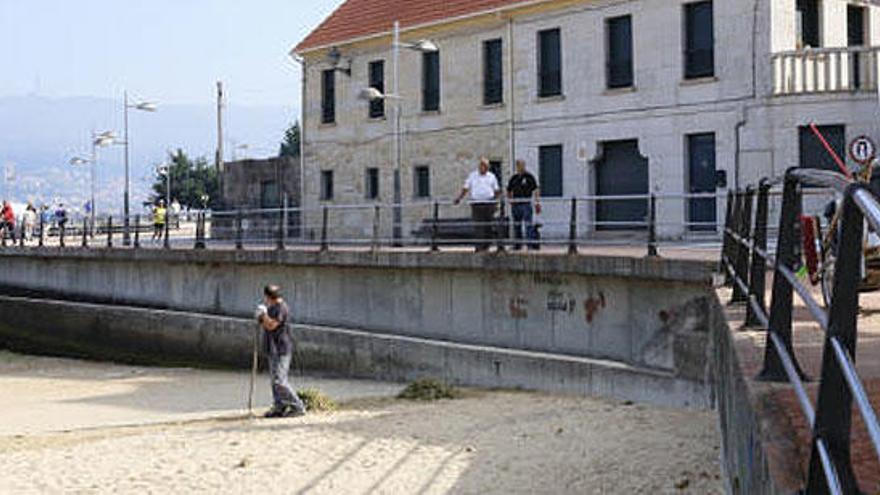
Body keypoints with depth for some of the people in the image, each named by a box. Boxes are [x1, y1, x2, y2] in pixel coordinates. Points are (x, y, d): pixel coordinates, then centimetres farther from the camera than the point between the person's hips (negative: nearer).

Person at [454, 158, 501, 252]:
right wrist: (459, 198, -6)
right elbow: (465, 188, 7)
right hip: (476, 204, -1)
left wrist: (495, 196, -5)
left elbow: (497, 190, 14)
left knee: (489, 226, 2)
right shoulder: (472, 176, 10)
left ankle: (486, 246, 12)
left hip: (489, 204, 1)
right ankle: (479, 247, -10)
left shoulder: (492, 177, 12)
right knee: (478, 226, -8)